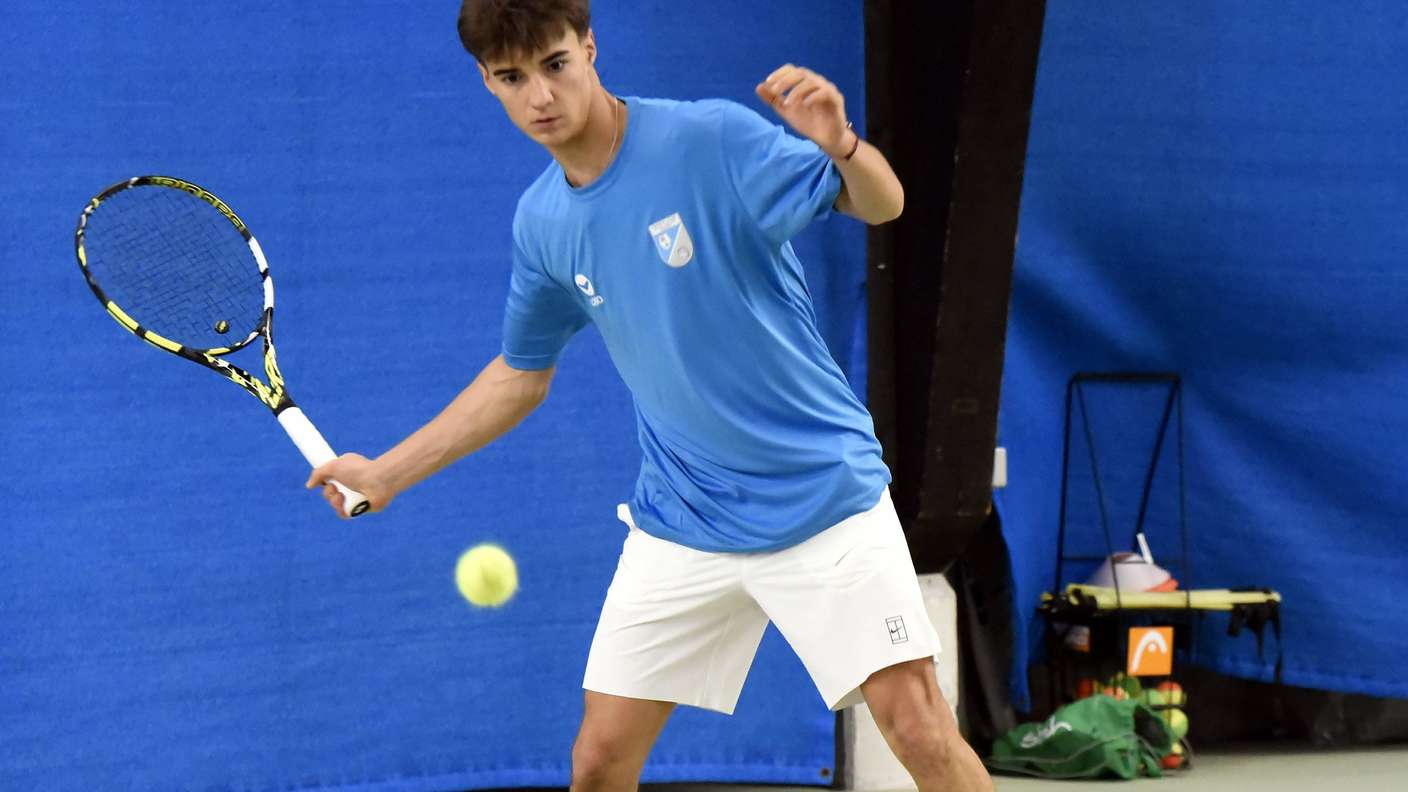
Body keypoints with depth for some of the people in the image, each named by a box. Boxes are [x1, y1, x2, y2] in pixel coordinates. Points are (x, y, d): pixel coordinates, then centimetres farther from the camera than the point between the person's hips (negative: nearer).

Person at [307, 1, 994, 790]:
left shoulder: (712, 138, -14)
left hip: (823, 493, -4)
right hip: (680, 523, 4)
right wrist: (384, 474, 16)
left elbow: (881, 204, -15)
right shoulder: (542, 222, 2)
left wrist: (842, 146, -38)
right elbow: (522, 373, 17)